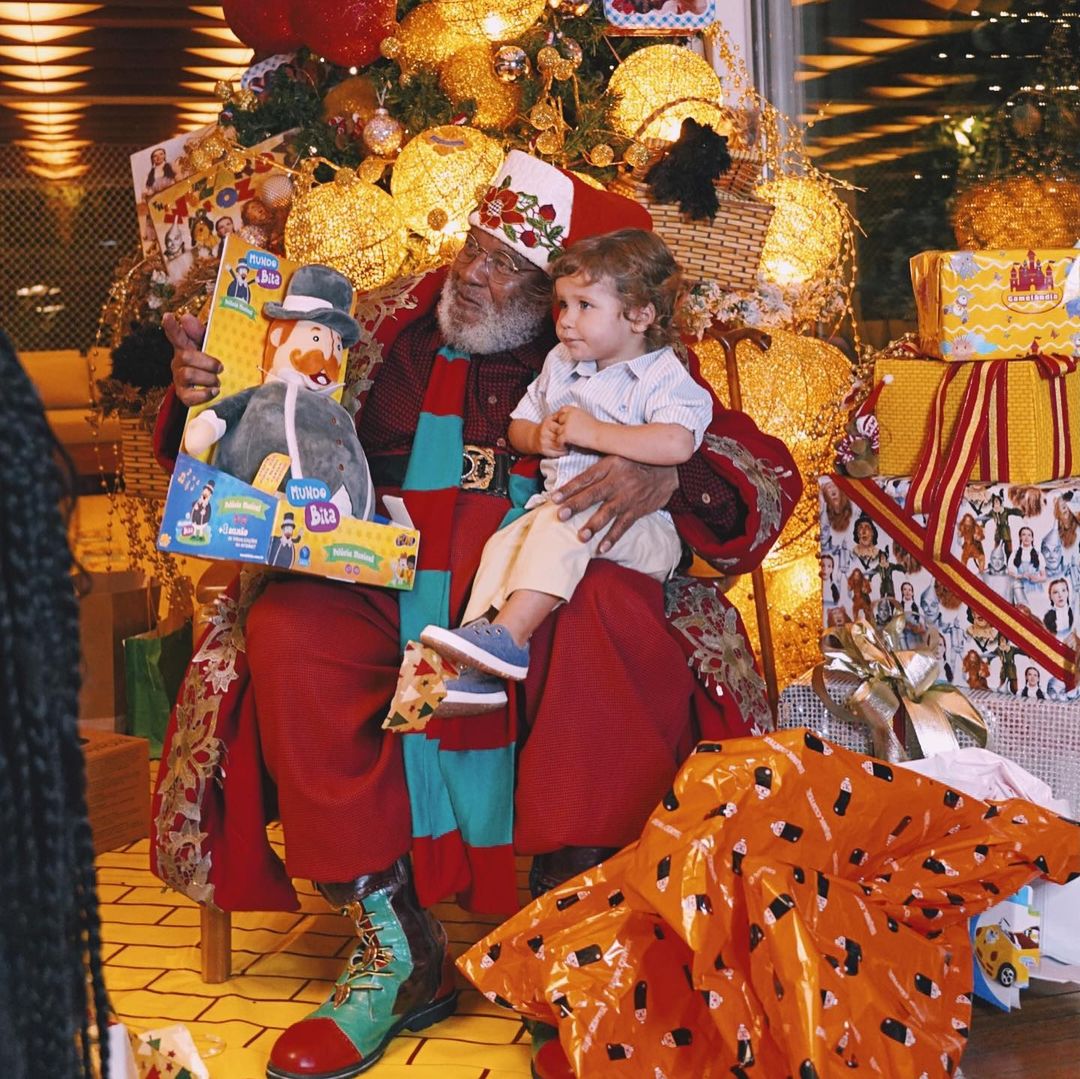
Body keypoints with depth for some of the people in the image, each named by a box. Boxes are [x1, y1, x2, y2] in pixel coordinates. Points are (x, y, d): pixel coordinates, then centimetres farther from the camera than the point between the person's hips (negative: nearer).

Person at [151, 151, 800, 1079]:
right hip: (394, 610, 2)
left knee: (619, 606, -34)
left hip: (547, 622, -2)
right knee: (286, 626, -27)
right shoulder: (403, 343, 14)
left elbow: (767, 470, 2)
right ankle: (398, 952, -20)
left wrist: (665, 477, -18)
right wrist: (210, 400, -6)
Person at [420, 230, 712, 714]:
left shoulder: (663, 377, -7)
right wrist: (538, 437, 1)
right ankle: (480, 674, -23)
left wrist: (591, 432, -22)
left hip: (644, 531, -7)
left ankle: (507, 636, -36)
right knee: (503, 543, -17)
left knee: (564, 519, -33)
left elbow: (677, 443, -27)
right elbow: (518, 425, 27)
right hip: (559, 505, 7)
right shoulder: (560, 366, 18)